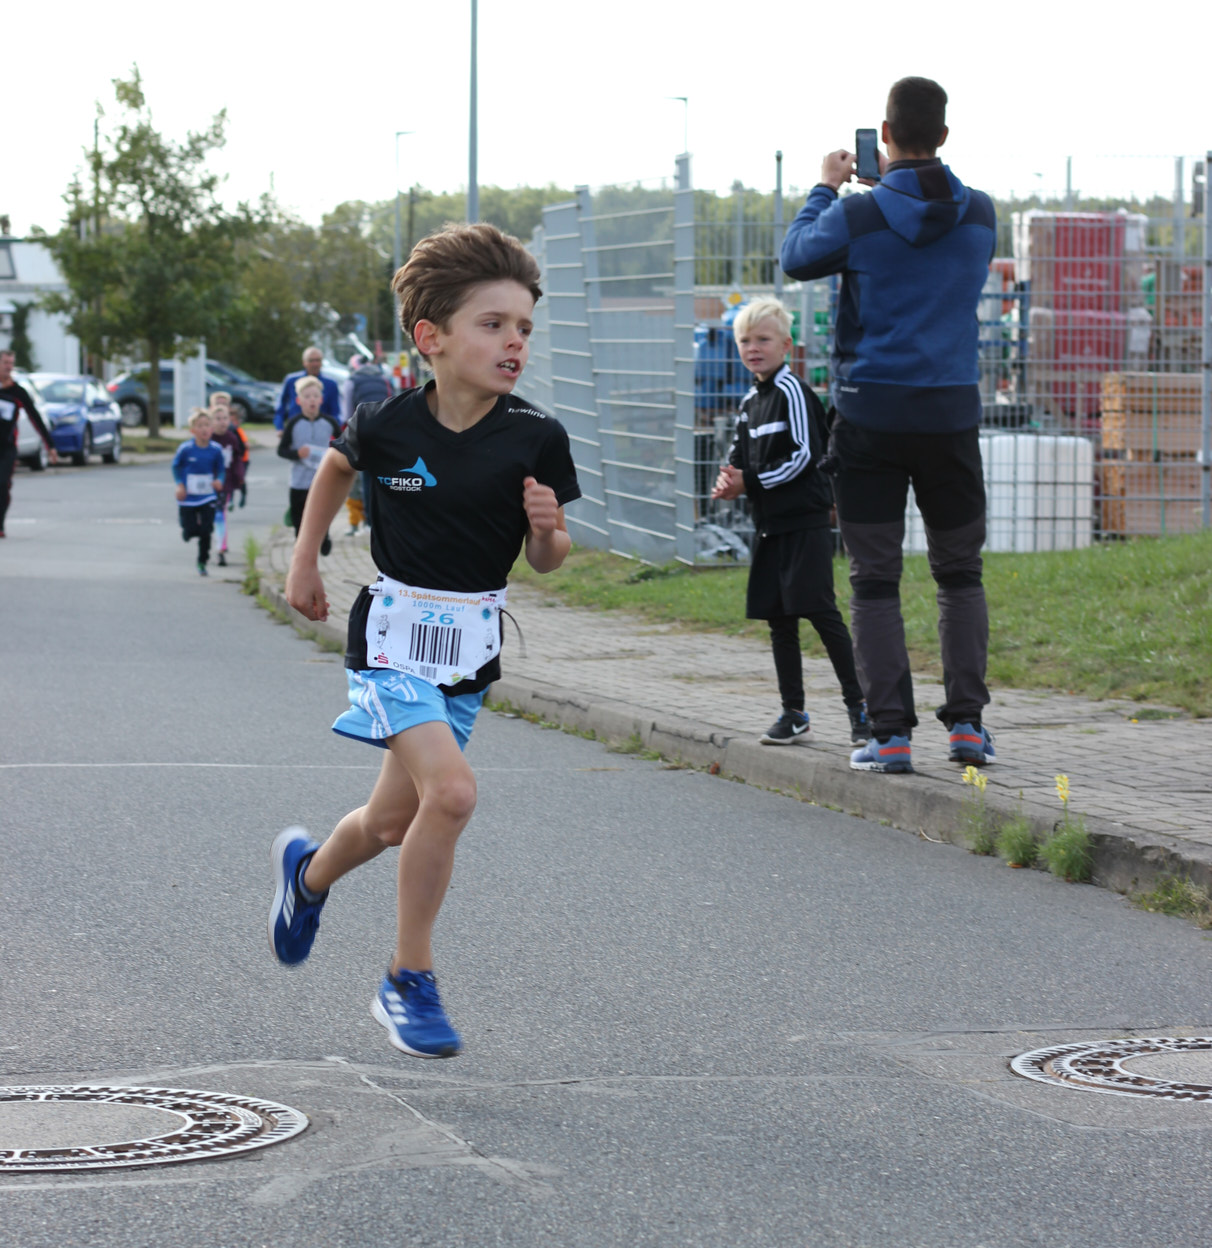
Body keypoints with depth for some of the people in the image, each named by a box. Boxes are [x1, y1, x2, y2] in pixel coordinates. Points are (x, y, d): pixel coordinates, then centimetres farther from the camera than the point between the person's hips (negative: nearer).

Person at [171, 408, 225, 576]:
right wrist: (179, 485, -8)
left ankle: (202, 562, 14)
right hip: (188, 498, -1)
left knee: (206, 532, -3)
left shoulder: (215, 450, -7)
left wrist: (219, 481, -15)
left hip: (207, 498, 1)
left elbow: (220, 469, 6)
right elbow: (176, 466, 2)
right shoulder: (185, 449, -13)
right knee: (190, 532, 0)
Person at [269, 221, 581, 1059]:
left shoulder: (537, 439, -9)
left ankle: (309, 872, 49)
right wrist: (305, 562, 14)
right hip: (395, 633, -3)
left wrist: (547, 530, -21)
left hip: (473, 642, 3)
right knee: (451, 792, -23)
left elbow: (547, 563, 0)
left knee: (396, 822, 14)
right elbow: (338, 466, 12)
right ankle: (410, 982, -7)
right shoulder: (389, 426, -12)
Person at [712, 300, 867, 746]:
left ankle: (859, 705, -5)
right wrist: (728, 479, -2)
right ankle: (793, 713, 17)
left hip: (804, 521, -8)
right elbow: (739, 452, 20)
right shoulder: (750, 400, 14)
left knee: (820, 610, -11)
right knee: (778, 619, 10)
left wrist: (750, 482, -15)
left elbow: (803, 456, -16)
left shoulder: (792, 391, -11)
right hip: (769, 525, 8)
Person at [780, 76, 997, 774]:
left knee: (876, 579, 2)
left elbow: (798, 258, 8)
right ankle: (967, 721, 5)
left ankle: (892, 732, -2)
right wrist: (899, 182, 27)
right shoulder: (979, 214, 1)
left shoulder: (859, 215, -10)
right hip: (952, 409, 3)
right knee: (961, 572, 13)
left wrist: (827, 187, 21)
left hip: (871, 414, -3)